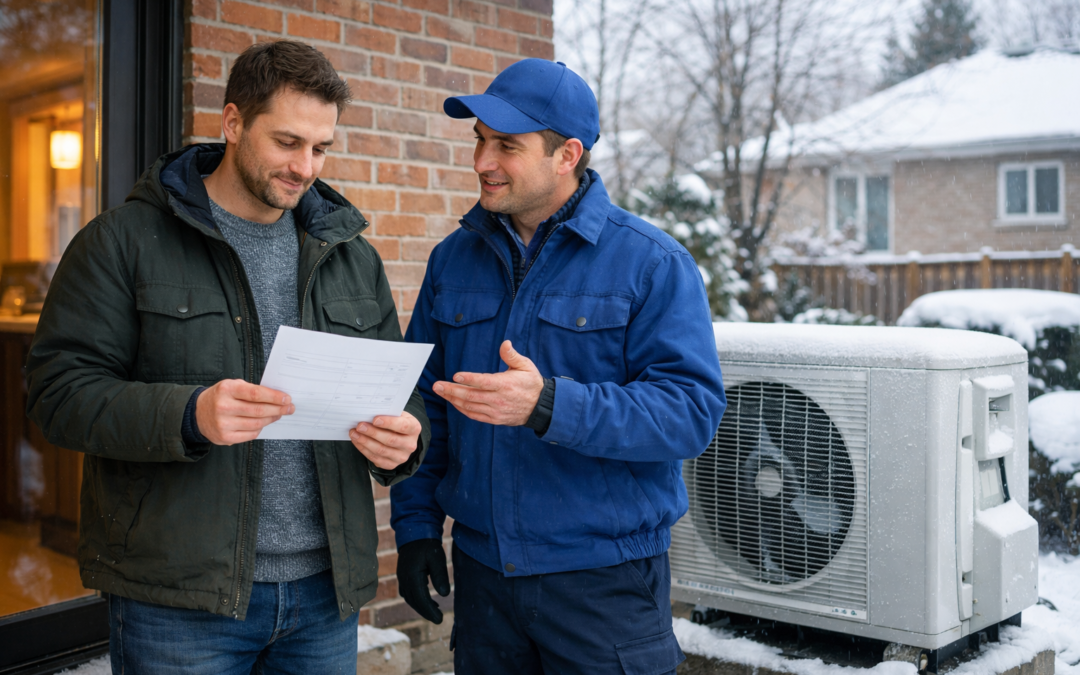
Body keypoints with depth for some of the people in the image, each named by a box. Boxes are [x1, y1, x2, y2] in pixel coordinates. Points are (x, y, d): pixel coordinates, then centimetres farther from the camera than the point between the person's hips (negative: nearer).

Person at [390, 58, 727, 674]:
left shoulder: (652, 263, -9)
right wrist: (416, 525, 5)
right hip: (481, 571, 4)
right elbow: (424, 404, 12)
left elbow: (693, 410, -18)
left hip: (607, 581, -4)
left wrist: (550, 406, -30)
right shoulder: (453, 259, 6)